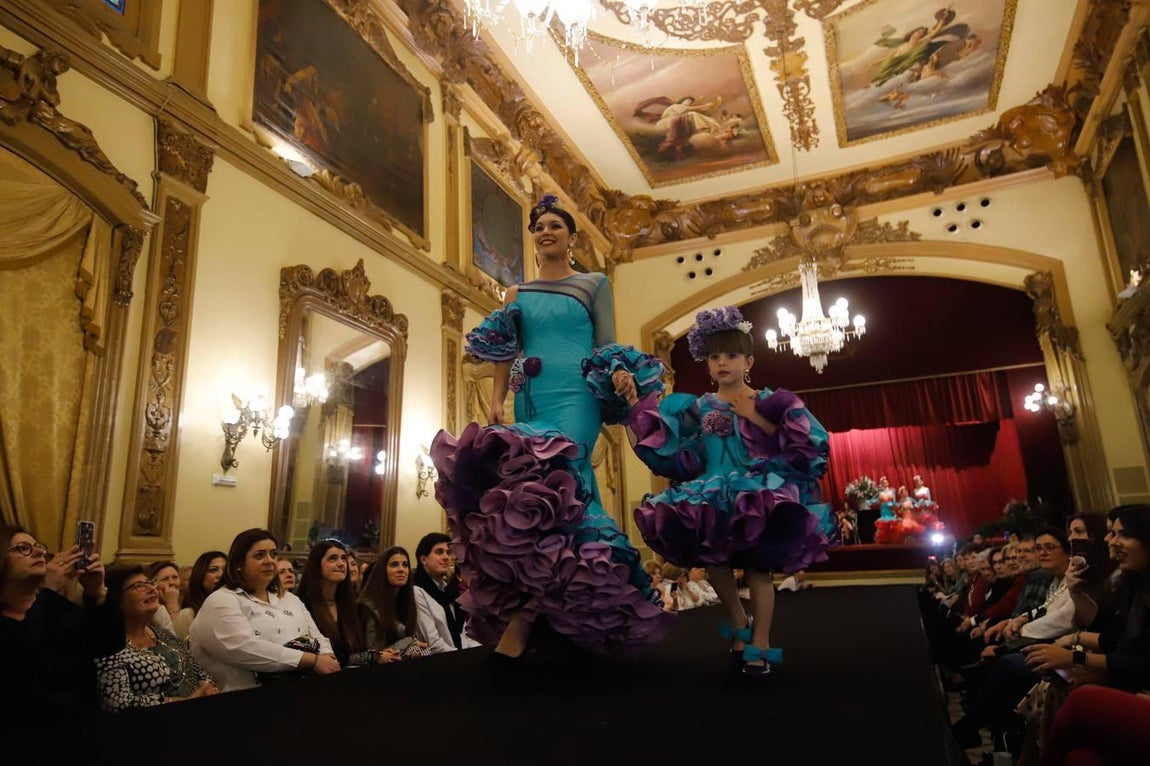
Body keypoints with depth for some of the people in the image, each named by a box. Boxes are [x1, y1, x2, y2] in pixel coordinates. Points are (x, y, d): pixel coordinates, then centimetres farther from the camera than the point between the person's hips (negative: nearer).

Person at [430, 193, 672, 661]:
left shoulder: (595, 284, 13)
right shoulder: (518, 293, 20)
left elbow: (607, 344, 8)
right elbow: (504, 352, 15)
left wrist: (619, 372, -14)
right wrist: (496, 401, 1)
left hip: (575, 398, -4)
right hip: (531, 400, 4)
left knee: (551, 486, -22)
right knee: (554, 491, -3)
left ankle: (521, 622, -21)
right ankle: (574, 616, 6)